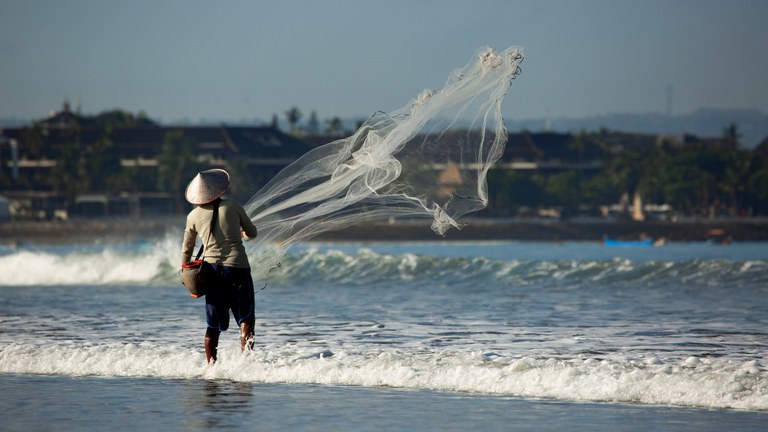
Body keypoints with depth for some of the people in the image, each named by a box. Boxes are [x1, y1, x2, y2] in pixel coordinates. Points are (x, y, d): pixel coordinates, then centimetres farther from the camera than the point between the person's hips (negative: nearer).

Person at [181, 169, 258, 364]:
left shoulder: (194, 216, 4)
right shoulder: (233, 207, -2)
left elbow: (186, 251, 12)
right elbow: (252, 233, 11)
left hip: (212, 270, 3)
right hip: (237, 267, -3)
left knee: (213, 326, 12)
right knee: (246, 319, 2)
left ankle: (211, 366, 11)